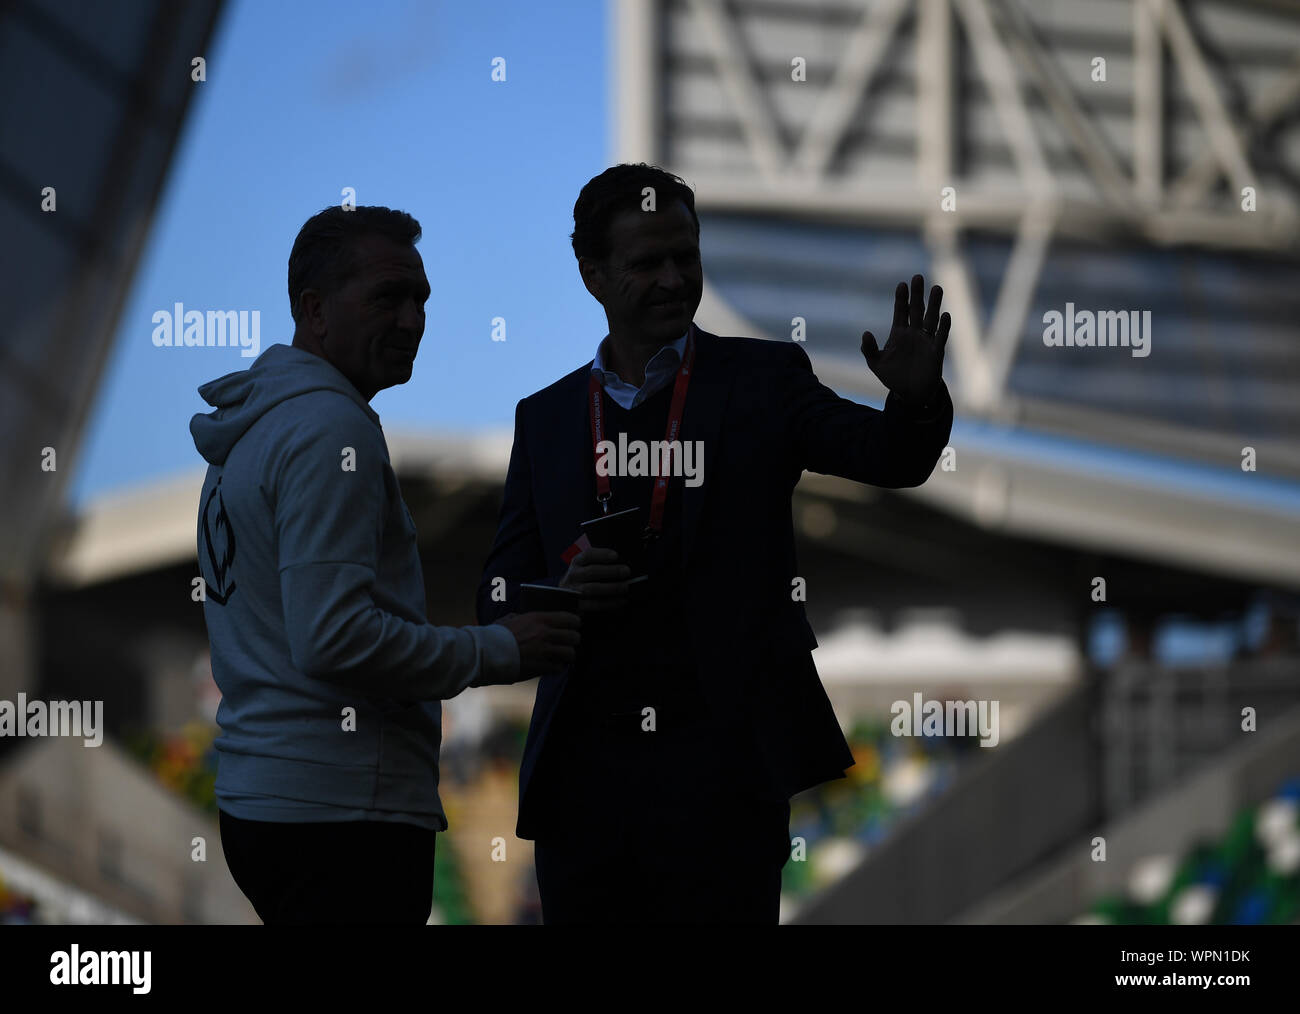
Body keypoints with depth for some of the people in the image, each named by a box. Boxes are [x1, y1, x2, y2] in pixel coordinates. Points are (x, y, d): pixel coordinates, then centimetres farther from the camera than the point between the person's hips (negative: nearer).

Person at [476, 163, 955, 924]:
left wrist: (917, 399, -28)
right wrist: (563, 593, -9)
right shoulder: (546, 418, 14)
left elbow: (890, 458, -7)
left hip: (720, 762, -3)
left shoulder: (762, 378, 7)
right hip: (585, 771, 3)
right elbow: (498, 603, 13)